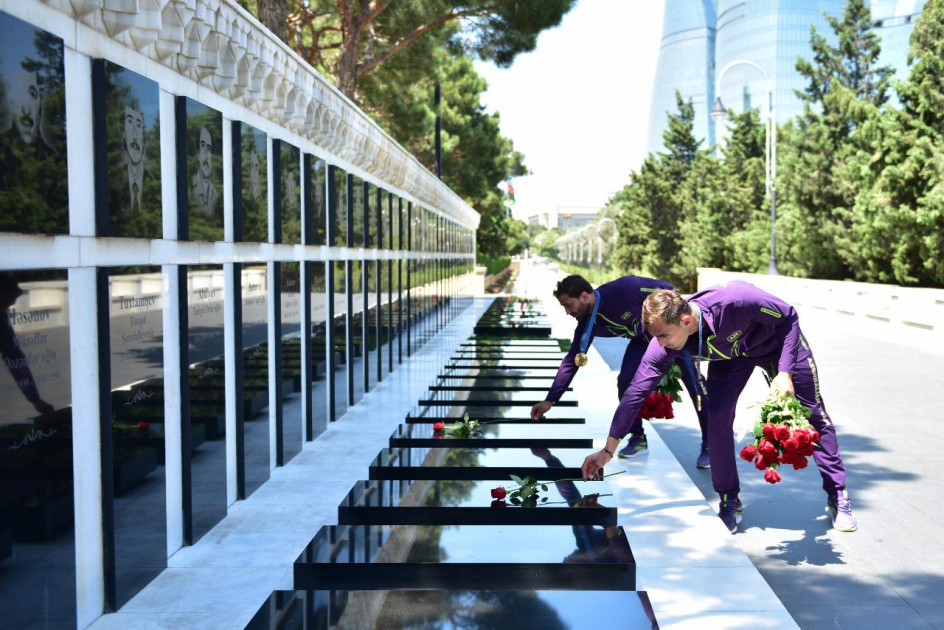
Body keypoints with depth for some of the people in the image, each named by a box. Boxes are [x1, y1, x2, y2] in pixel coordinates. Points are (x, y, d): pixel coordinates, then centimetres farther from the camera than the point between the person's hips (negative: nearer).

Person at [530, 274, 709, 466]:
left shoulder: (623, 289, -36)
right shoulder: (588, 322, -14)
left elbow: (668, 291, -25)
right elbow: (572, 360, -6)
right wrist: (549, 400, -6)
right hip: (644, 339, 6)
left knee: (694, 384, -11)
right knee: (625, 382, -10)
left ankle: (709, 446, 0)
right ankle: (638, 438, 8)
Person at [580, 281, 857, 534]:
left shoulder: (736, 300, -44)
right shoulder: (663, 346, -32)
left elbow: (788, 317, -26)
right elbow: (635, 392, -27)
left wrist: (785, 372, -33)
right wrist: (608, 450, -28)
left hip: (778, 342, -2)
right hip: (730, 355, 2)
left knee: (814, 416, 5)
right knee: (717, 419, -13)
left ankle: (838, 496, 24)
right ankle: (729, 502, 7)